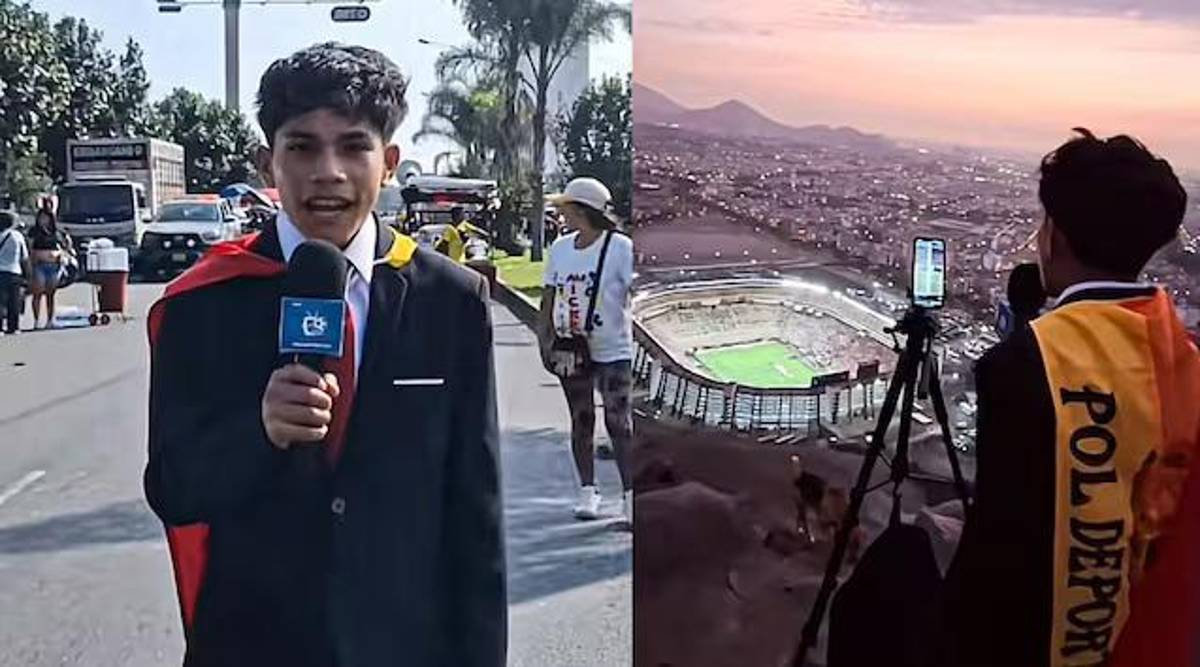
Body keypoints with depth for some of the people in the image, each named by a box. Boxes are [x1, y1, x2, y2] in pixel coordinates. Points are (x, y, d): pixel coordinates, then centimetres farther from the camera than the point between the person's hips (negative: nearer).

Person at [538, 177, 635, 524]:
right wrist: (545, 340, 4)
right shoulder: (559, 248, 7)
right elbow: (548, 298, 13)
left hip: (612, 351, -5)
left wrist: (640, 336, -16)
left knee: (619, 423, -8)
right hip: (571, 351, 5)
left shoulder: (620, 247, -9)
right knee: (581, 422, 11)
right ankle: (588, 490, 22)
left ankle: (630, 495, -2)